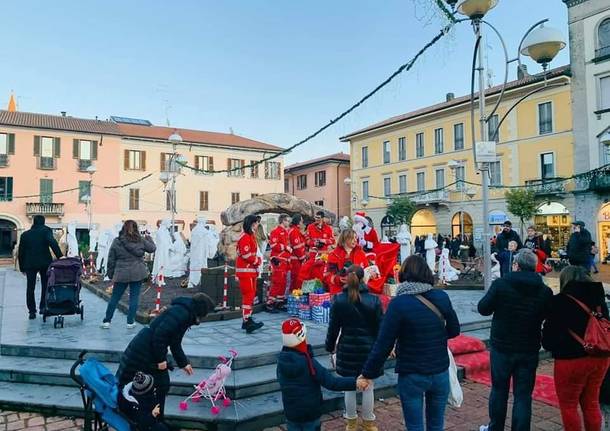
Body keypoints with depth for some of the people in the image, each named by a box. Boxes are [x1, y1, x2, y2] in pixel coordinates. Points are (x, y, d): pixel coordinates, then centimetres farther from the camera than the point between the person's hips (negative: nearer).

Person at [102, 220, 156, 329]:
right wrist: (149, 238, 29)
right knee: (134, 297, 7)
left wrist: (111, 274, 10)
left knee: (115, 297, 11)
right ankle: (130, 322, 10)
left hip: (121, 274, 1)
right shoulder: (141, 240, -4)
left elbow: (111, 260, 1)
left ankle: (107, 321, 16)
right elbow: (152, 248, 11)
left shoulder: (116, 242, -3)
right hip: (137, 274, 0)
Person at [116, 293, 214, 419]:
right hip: (141, 352, -10)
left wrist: (183, 363, 27)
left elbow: (175, 343, 22)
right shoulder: (181, 313, -20)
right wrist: (161, 359, -19)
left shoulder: (185, 315, 12)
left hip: (152, 352, 10)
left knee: (162, 385, 14)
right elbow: (160, 334, -27)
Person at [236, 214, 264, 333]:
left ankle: (247, 319, 21)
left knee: (251, 294, 14)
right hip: (245, 270, -10)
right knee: (248, 295, -11)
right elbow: (246, 255, -23)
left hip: (252, 269, 10)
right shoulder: (245, 237, -16)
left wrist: (257, 260, 7)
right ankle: (247, 322, -10)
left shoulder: (251, 236, 17)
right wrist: (257, 261, -10)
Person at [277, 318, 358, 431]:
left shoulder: (281, 361, -8)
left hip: (291, 413, 4)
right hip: (311, 412, -4)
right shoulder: (308, 362, -24)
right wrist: (355, 382, -28)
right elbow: (331, 382, -27)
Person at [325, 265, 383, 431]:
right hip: (368, 348, -1)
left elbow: (333, 326, -2)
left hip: (347, 348, 1)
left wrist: (330, 346, 12)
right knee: (368, 387, 13)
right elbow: (380, 326, -5)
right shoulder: (374, 300, -11)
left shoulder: (339, 300, -8)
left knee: (349, 387, 14)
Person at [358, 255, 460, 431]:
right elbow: (454, 330, 8)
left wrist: (367, 374, -6)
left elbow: (384, 344, -15)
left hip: (411, 376, -4)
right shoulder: (441, 297, -6)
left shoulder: (399, 303, -17)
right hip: (440, 372, 4)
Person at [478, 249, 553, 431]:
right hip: (529, 350, 1)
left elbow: (483, 309, -6)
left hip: (502, 348, -1)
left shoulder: (500, 285, -17)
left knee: (499, 390, 16)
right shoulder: (545, 291, -8)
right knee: (523, 395, 10)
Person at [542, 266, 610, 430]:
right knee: (592, 403, 20)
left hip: (571, 359, -6)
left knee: (568, 406, 9)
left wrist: (548, 344, 9)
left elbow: (549, 335, -10)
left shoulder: (561, 301, -14)